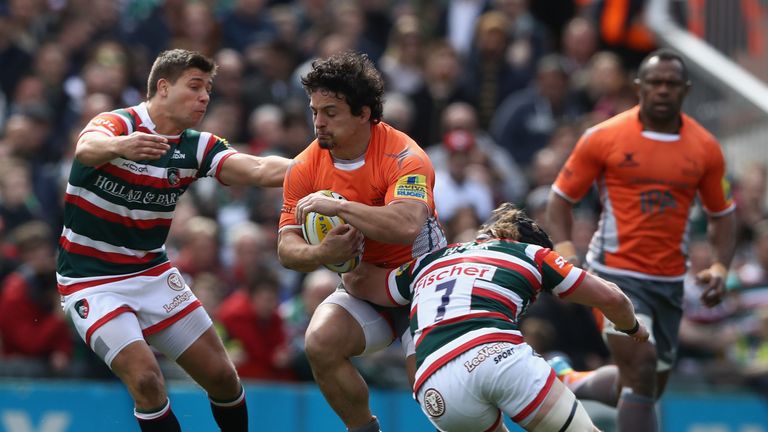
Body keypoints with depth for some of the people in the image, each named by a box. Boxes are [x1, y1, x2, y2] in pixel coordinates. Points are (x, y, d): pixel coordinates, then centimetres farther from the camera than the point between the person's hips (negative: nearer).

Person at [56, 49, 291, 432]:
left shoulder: (196, 146, -2)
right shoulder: (116, 124, -17)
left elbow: (258, 170, -16)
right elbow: (87, 148, -40)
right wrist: (120, 145, -63)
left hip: (152, 273, 6)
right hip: (92, 281, -6)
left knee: (221, 375, 3)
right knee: (145, 377, -23)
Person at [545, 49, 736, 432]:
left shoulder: (705, 148, 2)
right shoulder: (603, 138, -7)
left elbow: (721, 214, 13)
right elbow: (561, 198, 1)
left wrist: (720, 267, -4)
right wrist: (564, 249, -16)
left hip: (670, 281, 5)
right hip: (617, 272, -5)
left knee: (648, 390, 13)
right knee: (641, 367, -23)